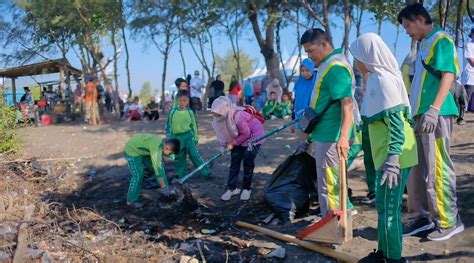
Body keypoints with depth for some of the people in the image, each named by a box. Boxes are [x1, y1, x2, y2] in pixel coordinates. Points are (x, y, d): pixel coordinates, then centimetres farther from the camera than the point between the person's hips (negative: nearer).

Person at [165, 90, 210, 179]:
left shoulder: (190, 112, -1)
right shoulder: (172, 112, -1)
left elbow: (194, 126, 6)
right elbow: (168, 125, 8)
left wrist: (196, 138, 6)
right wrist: (168, 136, 9)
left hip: (188, 136, -1)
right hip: (176, 137, 1)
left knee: (194, 155, -3)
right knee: (179, 158, 10)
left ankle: (206, 172, 6)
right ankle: (181, 176, 23)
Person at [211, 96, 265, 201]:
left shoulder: (238, 117, -39)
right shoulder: (220, 118, -19)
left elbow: (246, 134, -26)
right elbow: (223, 133, -6)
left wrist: (233, 143, -21)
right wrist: (224, 145, -19)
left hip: (253, 136, -6)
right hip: (238, 138, 6)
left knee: (248, 162, -4)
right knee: (234, 161, 3)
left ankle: (246, 188, 12)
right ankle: (232, 188, 12)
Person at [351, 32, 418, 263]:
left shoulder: (383, 79, -17)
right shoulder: (378, 77, 12)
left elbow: (396, 122, -23)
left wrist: (392, 160, -27)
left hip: (393, 156, -9)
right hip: (388, 154, 9)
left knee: (388, 208, -1)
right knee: (385, 206, 17)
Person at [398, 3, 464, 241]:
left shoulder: (440, 39, -5)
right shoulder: (425, 44, 21)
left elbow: (448, 75, -16)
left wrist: (434, 109, -26)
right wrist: (413, 113, 25)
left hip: (435, 115, -9)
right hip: (421, 116, 9)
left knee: (437, 169, -4)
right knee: (415, 168, 11)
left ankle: (449, 222, 7)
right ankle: (421, 216, 22)